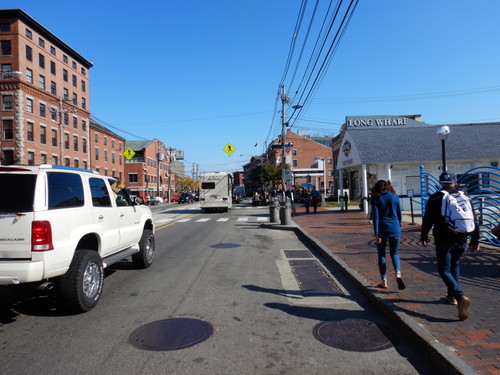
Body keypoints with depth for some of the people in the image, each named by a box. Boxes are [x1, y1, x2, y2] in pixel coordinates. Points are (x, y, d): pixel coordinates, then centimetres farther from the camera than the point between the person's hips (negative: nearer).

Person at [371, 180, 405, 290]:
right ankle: (398, 274, -12)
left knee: (381, 255, 10)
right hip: (394, 229, 2)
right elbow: (399, 214, 9)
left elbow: (375, 216, -10)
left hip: (382, 229, -2)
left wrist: (376, 234, -11)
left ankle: (384, 281, 13)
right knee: (394, 254, 13)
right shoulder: (395, 197, 4)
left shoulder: (376, 199, -4)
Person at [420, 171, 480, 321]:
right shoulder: (465, 197, 8)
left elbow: (427, 220, -4)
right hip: (461, 240, 5)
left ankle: (461, 297, -21)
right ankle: (452, 296, 30)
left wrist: (423, 237, 8)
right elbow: (474, 221, 9)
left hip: (443, 241, -5)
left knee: (444, 270, 0)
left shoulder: (435, 198, -4)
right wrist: (475, 241, 15)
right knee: (455, 266, 23)